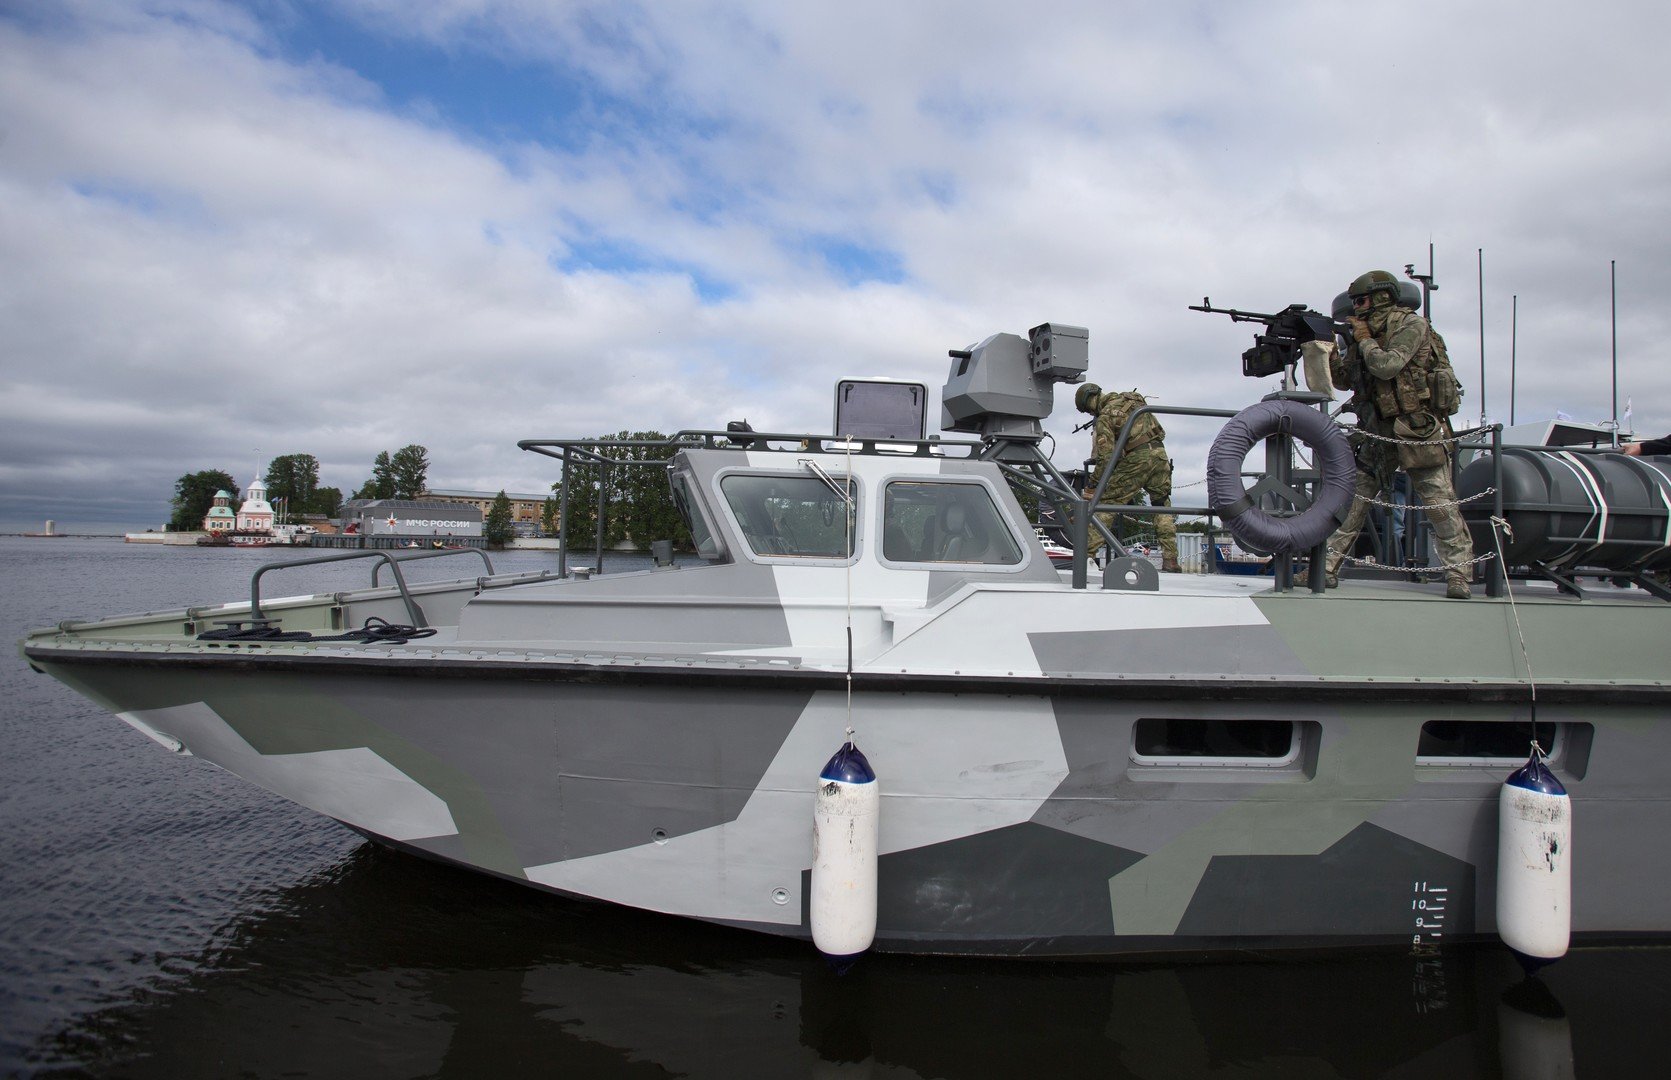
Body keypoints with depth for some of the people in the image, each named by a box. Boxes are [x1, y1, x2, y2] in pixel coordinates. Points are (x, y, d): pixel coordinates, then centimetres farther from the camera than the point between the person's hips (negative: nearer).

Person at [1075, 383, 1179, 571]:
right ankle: (1170, 561, 9)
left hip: (1137, 458, -6)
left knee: (1106, 501, 0)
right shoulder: (1133, 398, 19)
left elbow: (1106, 458, -10)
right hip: (1160, 453, 6)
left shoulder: (1105, 417, -2)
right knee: (1162, 506, 15)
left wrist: (1091, 487, -7)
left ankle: (1088, 554, -6)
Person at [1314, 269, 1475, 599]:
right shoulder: (1365, 332, 13)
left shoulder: (1411, 324, -8)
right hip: (1380, 432, 7)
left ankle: (1458, 573, 3)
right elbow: (1343, 380, 15)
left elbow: (1387, 366, -20)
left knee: (1439, 502, -4)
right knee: (1352, 497, 2)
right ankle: (1327, 567, 4)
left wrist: (1364, 340, -7)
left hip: (1419, 428, -7)